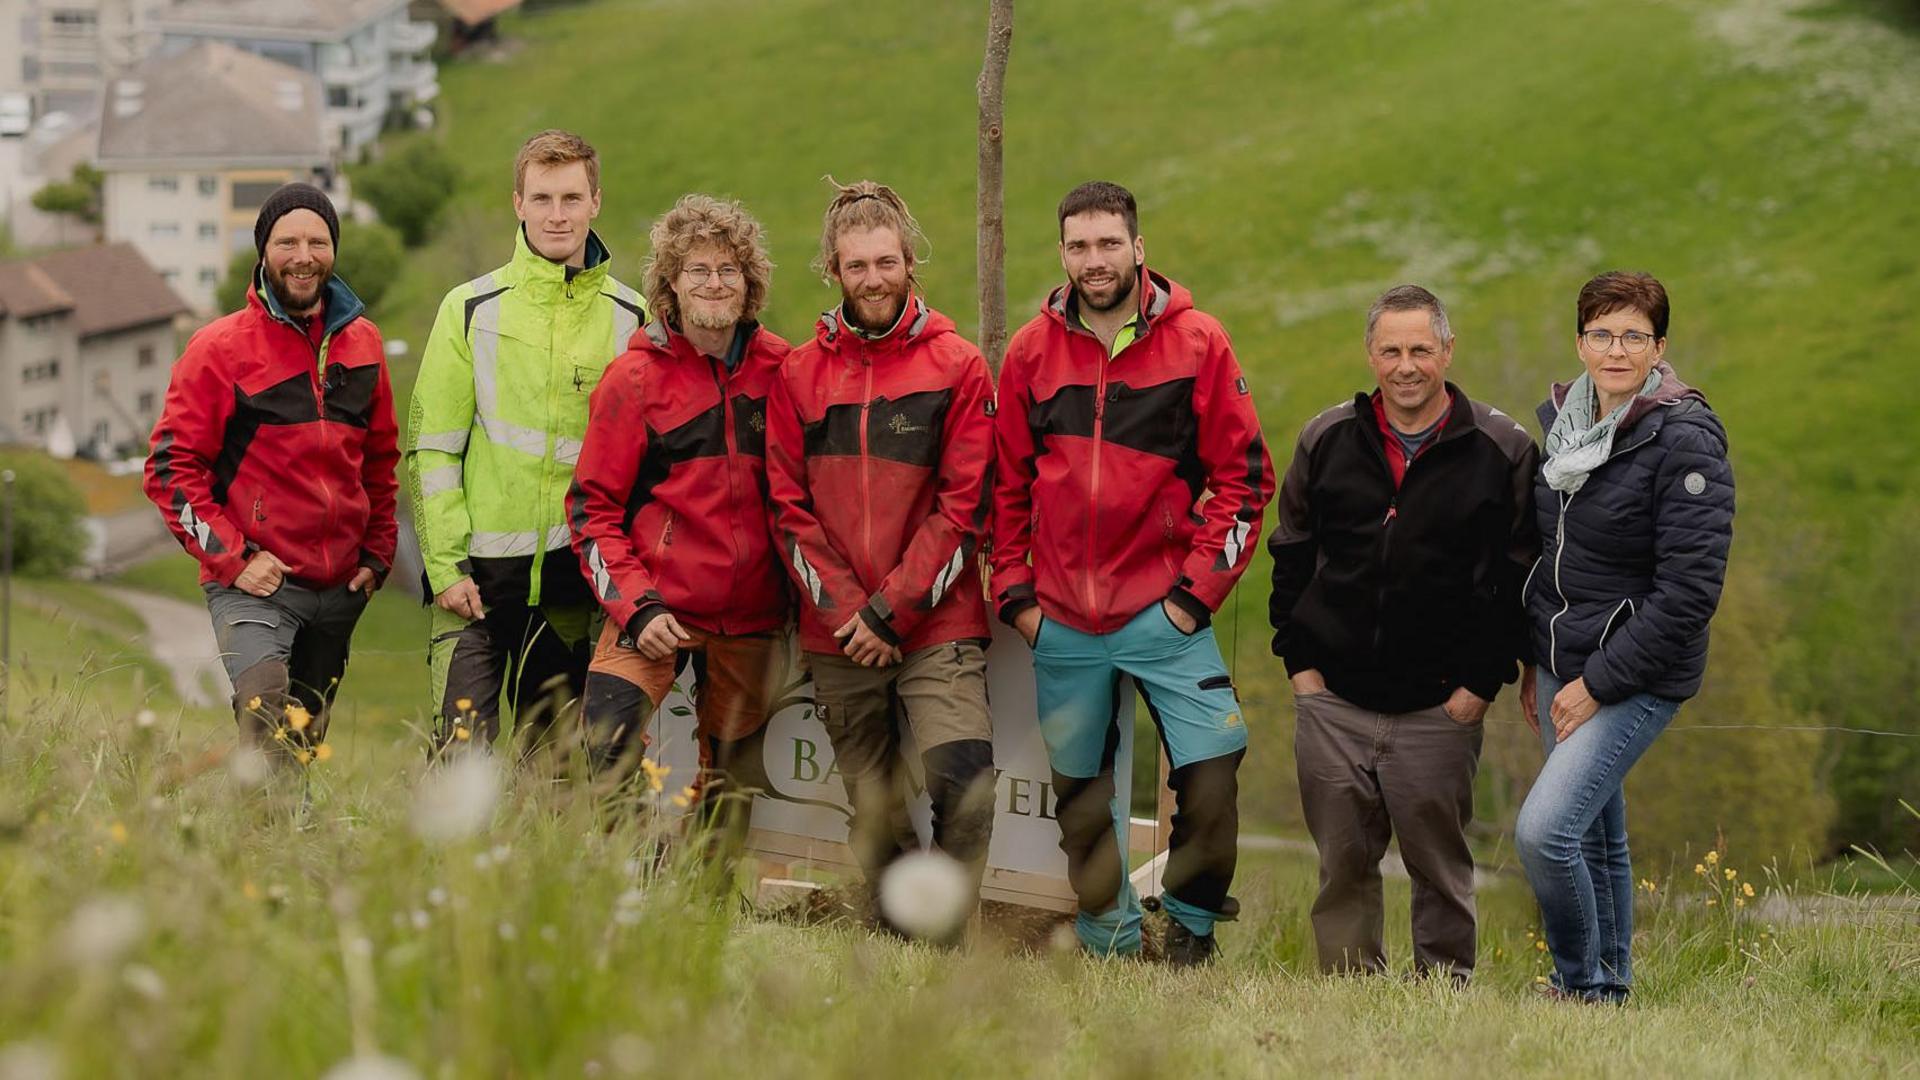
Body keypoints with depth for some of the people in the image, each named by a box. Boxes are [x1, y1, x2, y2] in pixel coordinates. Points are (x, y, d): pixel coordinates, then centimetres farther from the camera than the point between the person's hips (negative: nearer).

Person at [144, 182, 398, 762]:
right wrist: (233, 558, -13)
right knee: (271, 738, -25)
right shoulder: (221, 347, -5)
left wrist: (377, 553, 11)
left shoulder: (361, 342, 10)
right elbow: (171, 467, -6)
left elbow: (380, 459, 21)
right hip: (254, 586, -5)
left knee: (309, 743, 11)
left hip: (340, 587, 5)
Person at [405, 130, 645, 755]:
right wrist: (445, 565, -8)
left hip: (576, 579, 2)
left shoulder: (632, 319, 7)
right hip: (477, 572, -2)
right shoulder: (472, 309, 2)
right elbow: (432, 446, 0)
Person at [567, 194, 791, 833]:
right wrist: (635, 607, -12)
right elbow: (593, 506, -2)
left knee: (730, 788, 9)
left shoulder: (779, 370, 4)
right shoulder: (636, 378, -3)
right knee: (609, 743, -22)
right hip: (657, 608, -3)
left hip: (751, 620, 3)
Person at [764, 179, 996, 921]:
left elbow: (965, 505, -4)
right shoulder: (799, 375, 9)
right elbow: (789, 508, 6)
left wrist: (892, 609, -11)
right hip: (837, 637, 3)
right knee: (874, 816, 6)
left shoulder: (957, 367, 2)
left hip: (936, 628, -3)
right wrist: (845, 611, -7)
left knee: (962, 780, -20)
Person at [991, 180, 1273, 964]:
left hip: (1163, 612, -2)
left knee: (1212, 769, -11)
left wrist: (1198, 588, -7)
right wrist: (1014, 591, 4)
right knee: (1081, 796, 9)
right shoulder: (1032, 352, 6)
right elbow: (1006, 484, 12)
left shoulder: (1197, 343, -1)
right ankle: (1109, 946, 22)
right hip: (1062, 624, 2)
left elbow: (1244, 475, -1)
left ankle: (1191, 933, 7)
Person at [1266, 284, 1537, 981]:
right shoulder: (1326, 441, 6)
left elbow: (1521, 577, -1)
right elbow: (1292, 555, 13)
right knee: (1342, 864, 6)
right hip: (1333, 701, 2)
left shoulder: (1502, 450, -2)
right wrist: (1300, 660, 5)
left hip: (1441, 710, -2)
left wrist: (1482, 681, -6)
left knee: (1439, 864, 4)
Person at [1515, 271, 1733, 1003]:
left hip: (1638, 678, -7)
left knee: (1543, 828, -18)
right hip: (1563, 667, 7)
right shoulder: (1560, 419, 6)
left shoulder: (1685, 440, -16)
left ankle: (1581, 982, 0)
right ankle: (1609, 986, 27)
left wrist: (1599, 683, -17)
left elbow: (1690, 591, -19)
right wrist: (1539, 666, 15)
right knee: (1596, 838, 14)